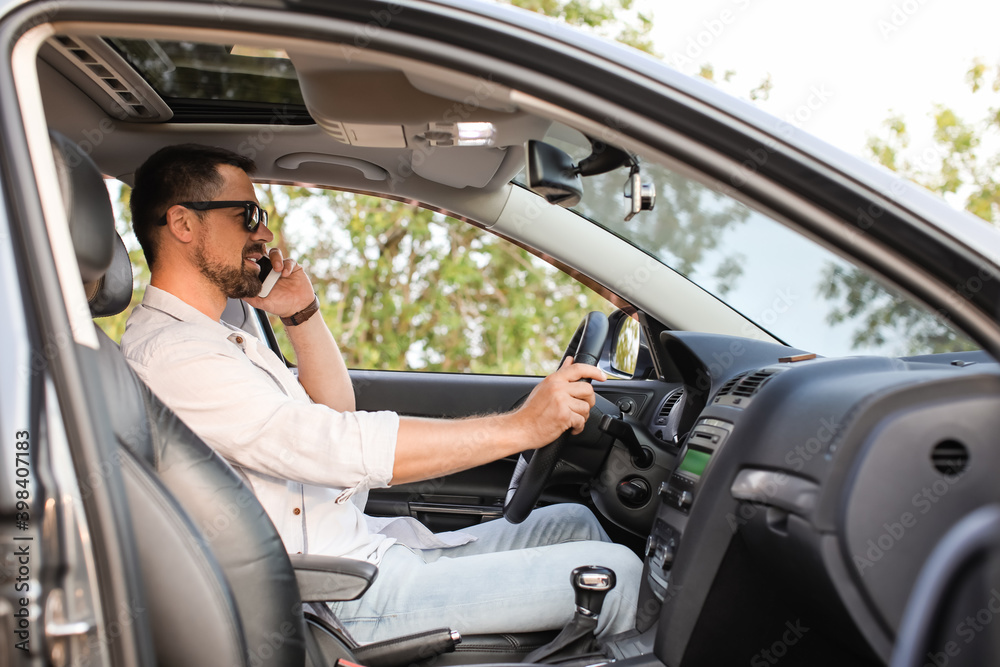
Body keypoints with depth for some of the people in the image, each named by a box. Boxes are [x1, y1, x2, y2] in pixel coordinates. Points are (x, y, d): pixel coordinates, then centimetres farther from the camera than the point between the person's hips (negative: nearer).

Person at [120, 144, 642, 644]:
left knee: (573, 523, 13)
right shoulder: (168, 354, -19)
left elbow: (334, 410, 21)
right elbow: (341, 448, -28)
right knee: (615, 571, -11)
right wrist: (521, 426, -25)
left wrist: (302, 316, 7)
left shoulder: (215, 338, 15)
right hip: (351, 595, -10)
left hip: (371, 541, 10)